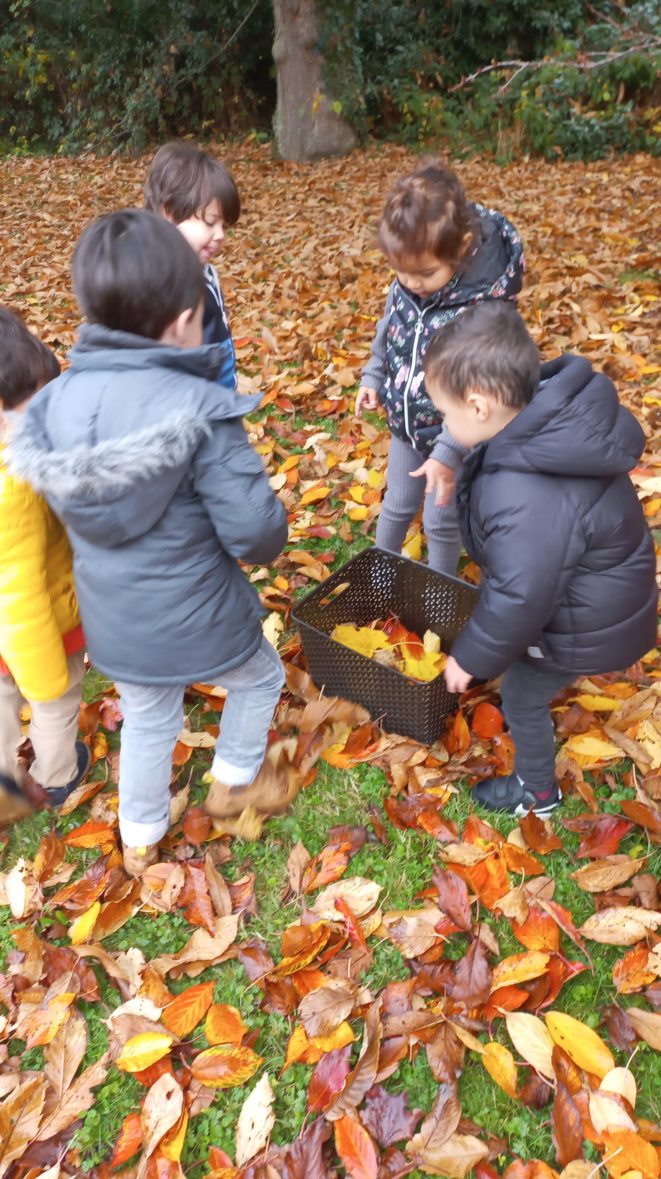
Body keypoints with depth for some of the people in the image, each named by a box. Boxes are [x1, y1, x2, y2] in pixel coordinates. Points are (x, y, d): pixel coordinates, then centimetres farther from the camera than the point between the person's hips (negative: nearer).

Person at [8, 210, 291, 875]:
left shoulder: (54, 400, -8)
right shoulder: (200, 410, -26)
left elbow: (64, 503, 3)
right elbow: (257, 533, -24)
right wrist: (268, 537, -2)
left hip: (111, 628, 5)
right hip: (197, 623, -5)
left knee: (148, 722, 30)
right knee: (260, 677, 28)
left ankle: (140, 841, 50)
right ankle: (233, 783, 46)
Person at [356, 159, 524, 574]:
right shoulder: (404, 288, -12)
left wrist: (449, 451, -30)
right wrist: (373, 376, 3)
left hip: (452, 434, -5)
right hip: (405, 427, 5)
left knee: (442, 521, 12)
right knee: (398, 505, 24)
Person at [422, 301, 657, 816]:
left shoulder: (526, 502, -42)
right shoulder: (552, 414, -13)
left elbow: (520, 599, -33)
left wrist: (471, 658, -16)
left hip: (582, 625, -9)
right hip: (600, 591, 9)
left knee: (522, 697, 15)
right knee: (527, 685, 31)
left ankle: (536, 790, 42)